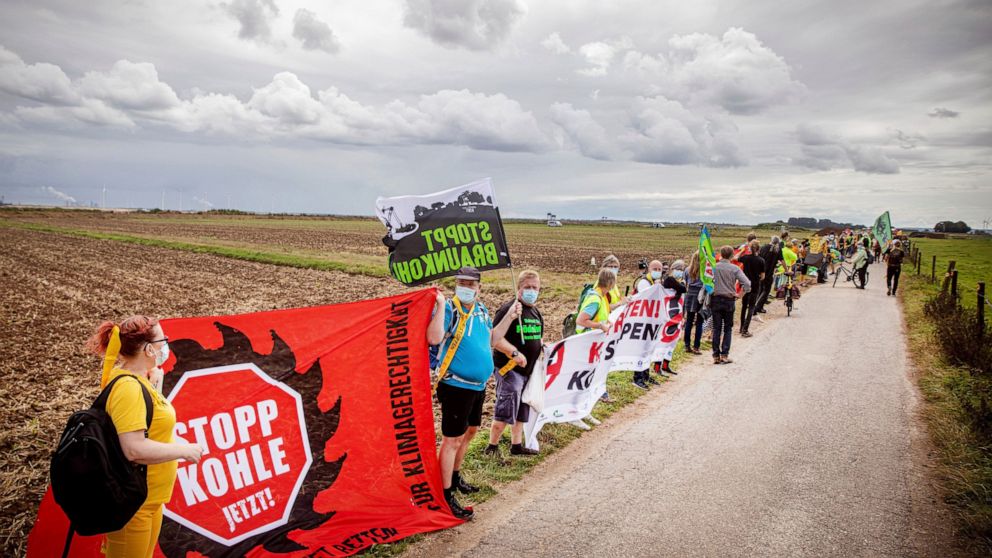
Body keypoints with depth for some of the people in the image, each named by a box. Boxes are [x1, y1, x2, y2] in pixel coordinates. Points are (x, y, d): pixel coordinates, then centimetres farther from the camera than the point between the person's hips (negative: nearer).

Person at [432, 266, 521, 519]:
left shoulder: (481, 309, 7)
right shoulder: (450, 308, -16)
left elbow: (490, 340, 19)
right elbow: (433, 337, -33)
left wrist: (509, 317, 15)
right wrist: (440, 306, -36)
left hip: (478, 385, 9)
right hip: (456, 386, -8)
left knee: (469, 432, 22)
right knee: (452, 440, -1)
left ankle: (455, 478, 42)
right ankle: (446, 497, 9)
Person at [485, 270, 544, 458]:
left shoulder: (536, 312, 13)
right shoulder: (509, 308, -15)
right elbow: (495, 337, -23)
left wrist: (542, 346, 7)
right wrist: (514, 353, -31)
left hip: (528, 369, 9)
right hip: (509, 368, -9)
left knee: (522, 410, 17)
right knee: (505, 411, -6)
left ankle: (516, 445, 30)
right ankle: (492, 447, 10)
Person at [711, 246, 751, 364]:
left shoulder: (714, 267, -3)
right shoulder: (735, 269, -6)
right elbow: (747, 283, -13)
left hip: (716, 299, 1)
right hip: (729, 300, -1)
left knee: (716, 329, 7)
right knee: (727, 329, 10)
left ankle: (716, 356, 7)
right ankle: (724, 355, 5)